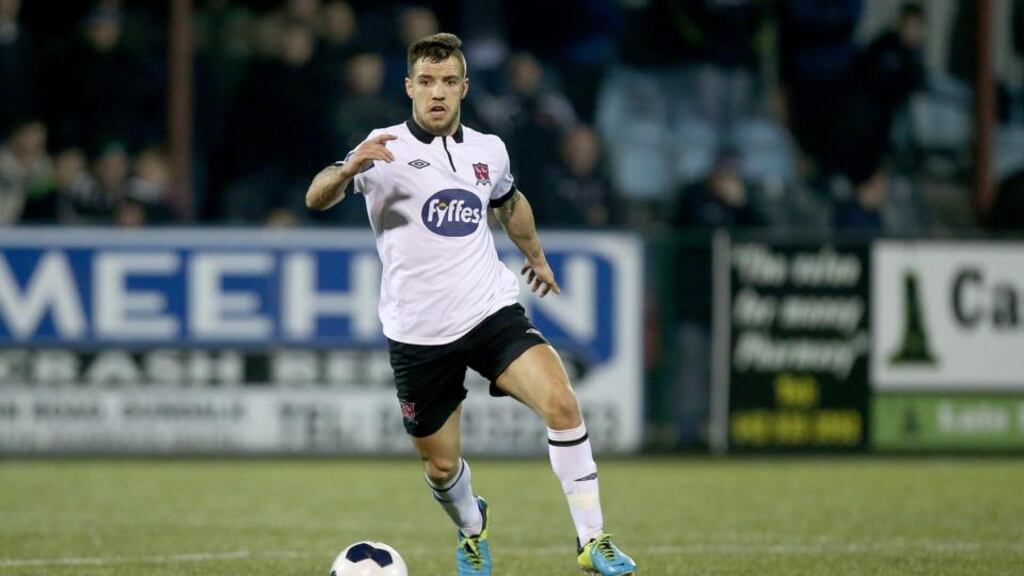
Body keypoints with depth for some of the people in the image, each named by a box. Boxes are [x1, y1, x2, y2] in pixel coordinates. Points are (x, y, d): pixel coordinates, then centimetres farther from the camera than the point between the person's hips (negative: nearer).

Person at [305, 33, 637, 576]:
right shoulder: (387, 148, -9)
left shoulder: (488, 150, 7)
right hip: (418, 334, -2)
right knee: (440, 466, 8)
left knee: (561, 404, -22)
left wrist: (536, 255, 41)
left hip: (492, 313, 2)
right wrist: (347, 170, -45)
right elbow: (317, 200, -24)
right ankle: (470, 530, 43)